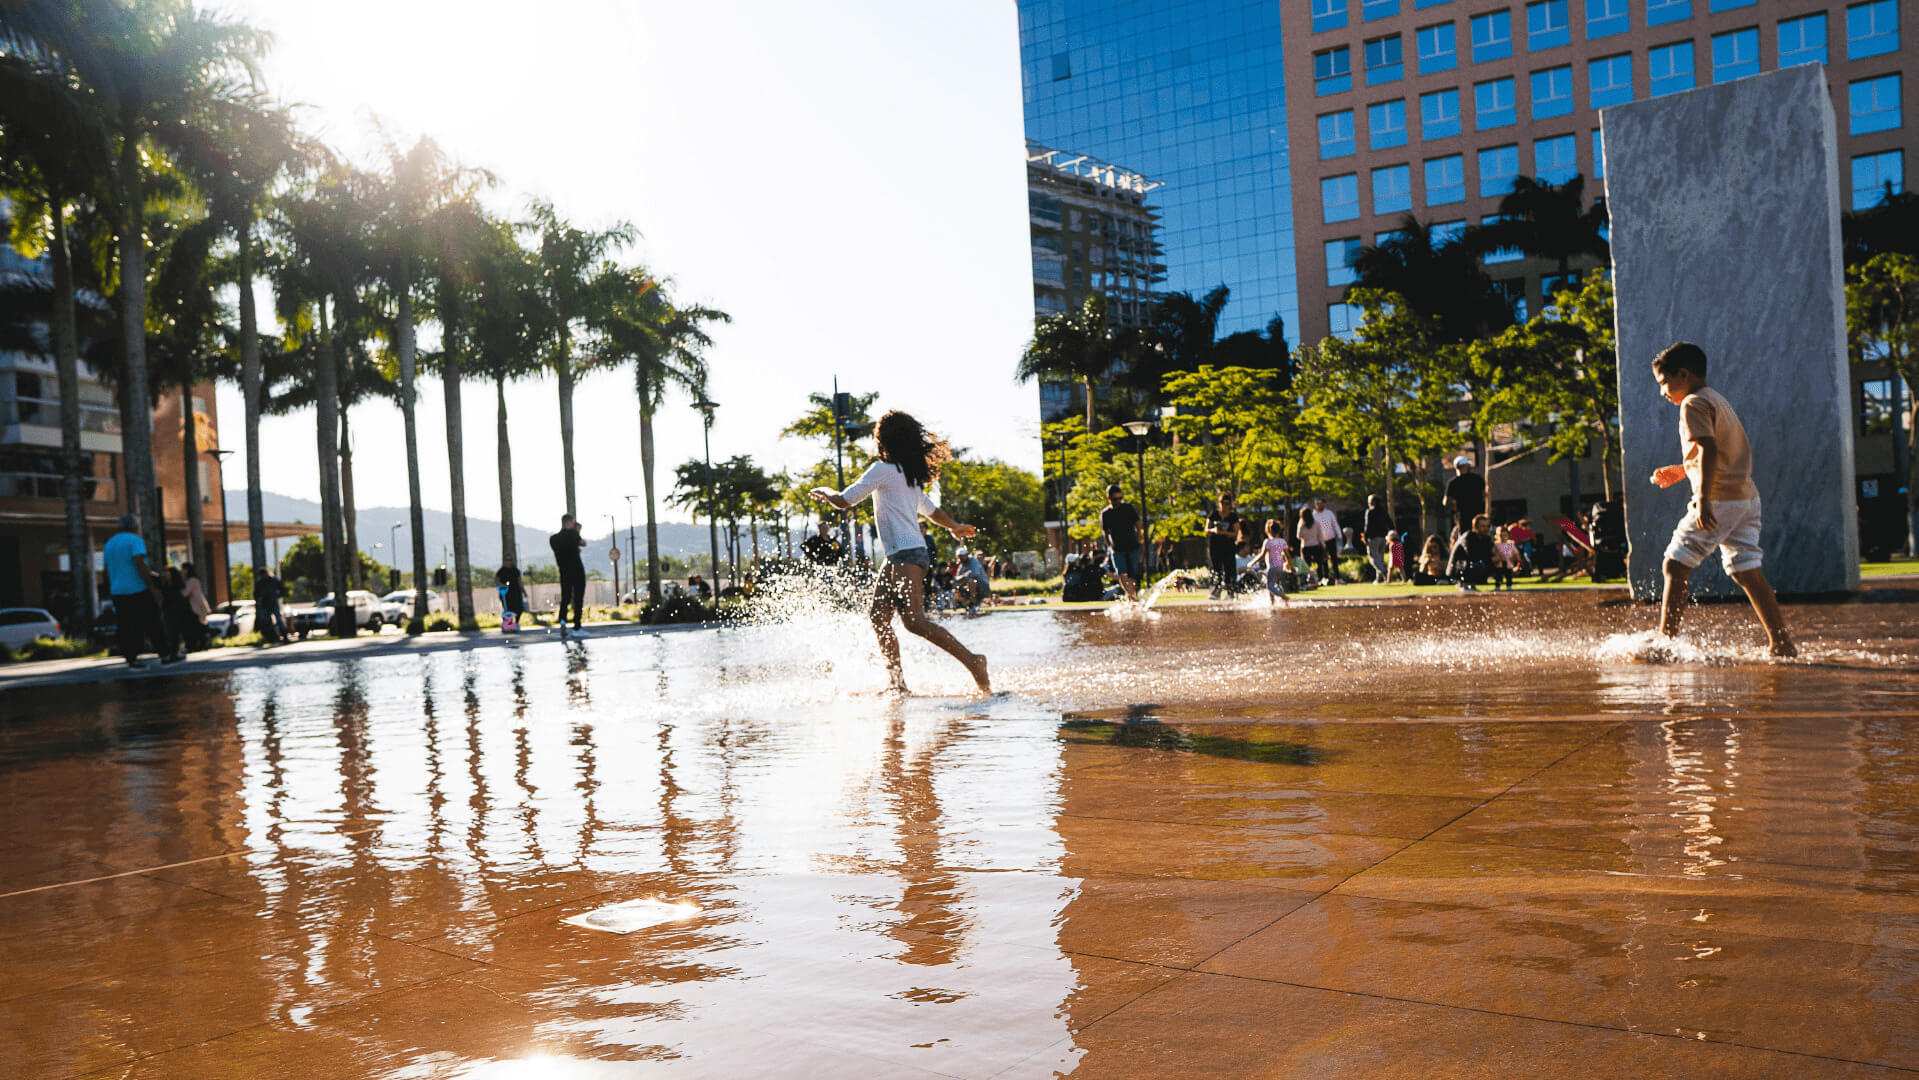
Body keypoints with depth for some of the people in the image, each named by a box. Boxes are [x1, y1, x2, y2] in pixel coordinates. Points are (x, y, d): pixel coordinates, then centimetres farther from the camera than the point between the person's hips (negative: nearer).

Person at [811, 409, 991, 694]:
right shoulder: (909, 475, 20)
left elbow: (843, 501, -5)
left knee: (914, 620, -17)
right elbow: (931, 509, 33)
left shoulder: (884, 469, -7)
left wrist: (825, 492, 17)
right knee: (878, 615, 6)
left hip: (907, 555, -10)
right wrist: (955, 527, 52)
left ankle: (972, 660, -17)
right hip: (898, 557, 10)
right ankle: (897, 681, 5)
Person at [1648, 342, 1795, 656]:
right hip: (1747, 497, 9)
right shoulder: (1718, 400, 22)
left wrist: (1704, 497, -30)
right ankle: (1782, 644, 7)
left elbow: (1709, 449, -22)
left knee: (1676, 565, -4)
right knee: (1746, 571, 8)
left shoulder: (1693, 404, -8)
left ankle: (1665, 639, -5)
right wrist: (1680, 471, 30)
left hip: (1720, 499, -9)